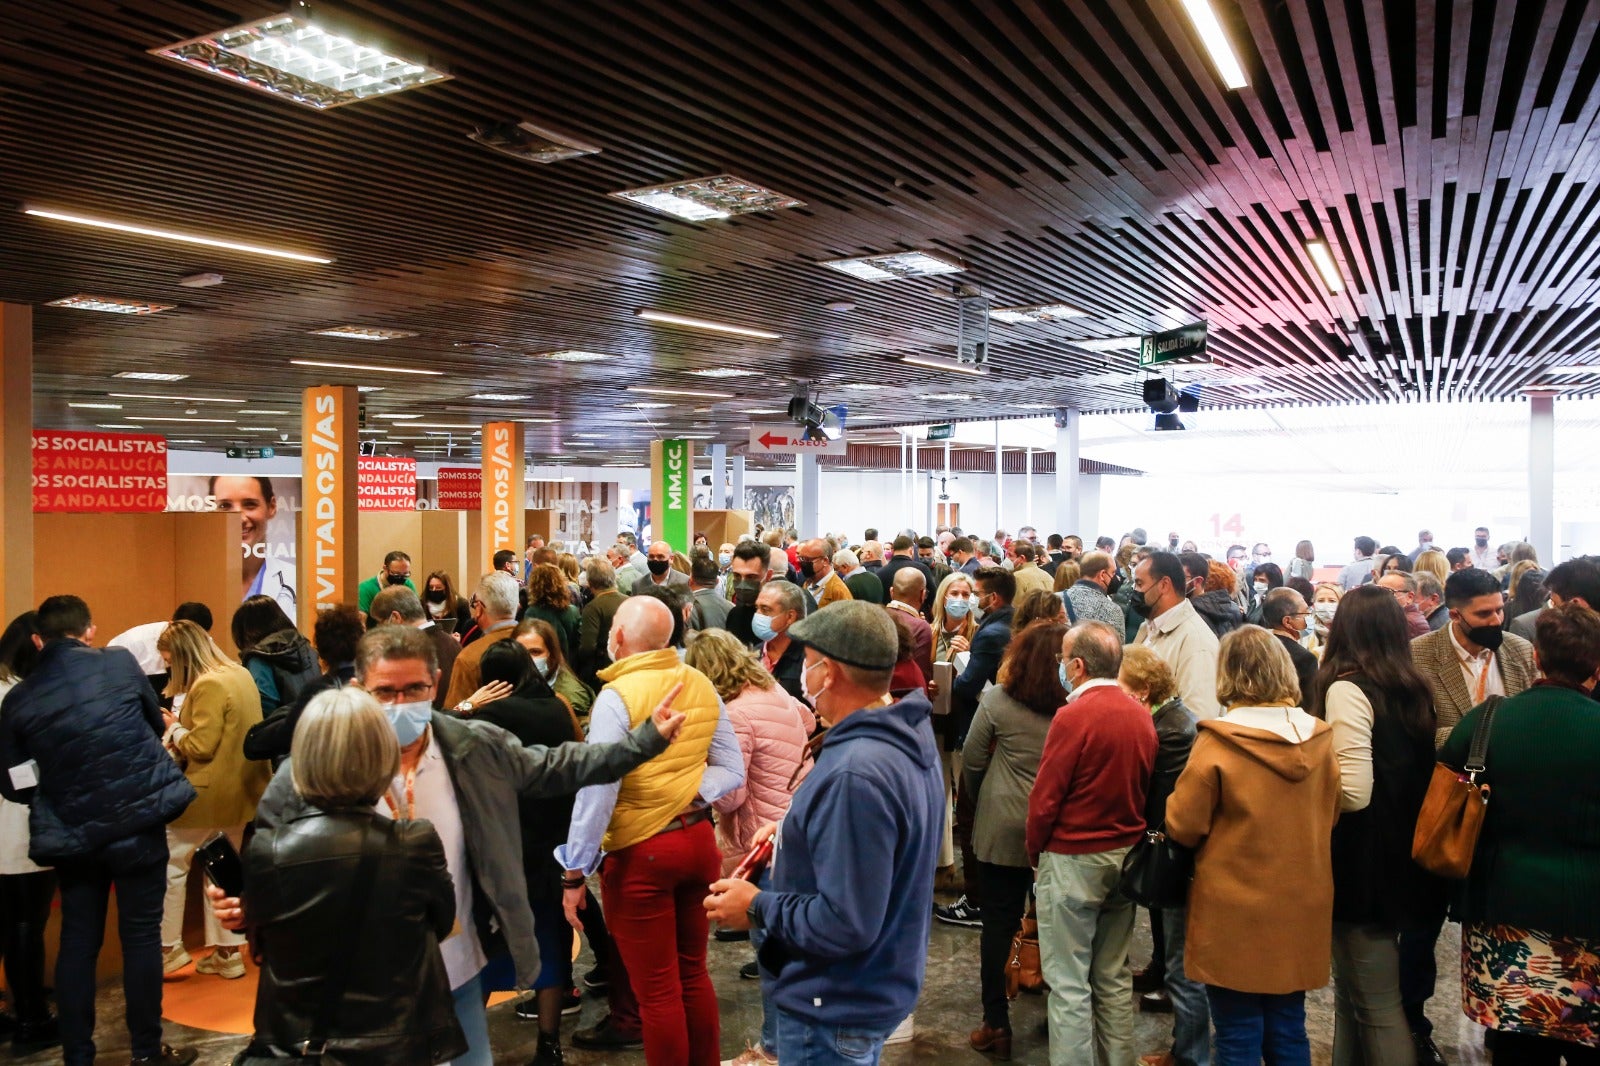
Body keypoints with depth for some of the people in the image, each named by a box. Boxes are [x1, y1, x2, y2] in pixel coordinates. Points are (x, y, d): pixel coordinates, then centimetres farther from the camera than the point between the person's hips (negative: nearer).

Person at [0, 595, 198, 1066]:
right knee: (141, 935, 7)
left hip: (71, 834, 2)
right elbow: (155, 722, 12)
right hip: (138, 822, -2)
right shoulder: (120, 663, -4)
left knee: (78, 942, 13)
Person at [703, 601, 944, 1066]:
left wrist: (756, 908, -19)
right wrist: (800, 832, 6)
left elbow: (845, 924, -32)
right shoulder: (909, 735, -1)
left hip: (836, 1009, -9)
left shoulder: (855, 775, -33)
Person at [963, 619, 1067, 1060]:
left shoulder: (998, 700, -10)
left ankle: (996, 1024, 14)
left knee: (999, 923, 8)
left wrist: (981, 803, 14)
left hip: (1004, 828, -2)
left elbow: (971, 761, -2)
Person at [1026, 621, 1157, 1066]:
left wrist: (1034, 849, -1)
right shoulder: (1140, 714, 0)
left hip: (1073, 860, -7)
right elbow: (1145, 787, 6)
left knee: (1069, 983, 3)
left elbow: (1045, 796, -16)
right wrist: (1127, 836, 15)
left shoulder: (1073, 716, -19)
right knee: (1114, 977, 17)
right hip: (1126, 856, 7)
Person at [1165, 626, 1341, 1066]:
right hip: (1300, 910, 5)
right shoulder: (1321, 739, -3)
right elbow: (1330, 817, 11)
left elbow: (1183, 827, -11)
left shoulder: (1217, 742, -18)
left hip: (1236, 914, -5)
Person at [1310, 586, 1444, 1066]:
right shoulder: (1414, 688, 4)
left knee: (1377, 1005, 4)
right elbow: (1416, 771, 12)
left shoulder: (1347, 689, -18)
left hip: (1363, 863, -8)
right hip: (1404, 858, 8)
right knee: (1352, 989, 22)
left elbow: (1354, 792, -24)